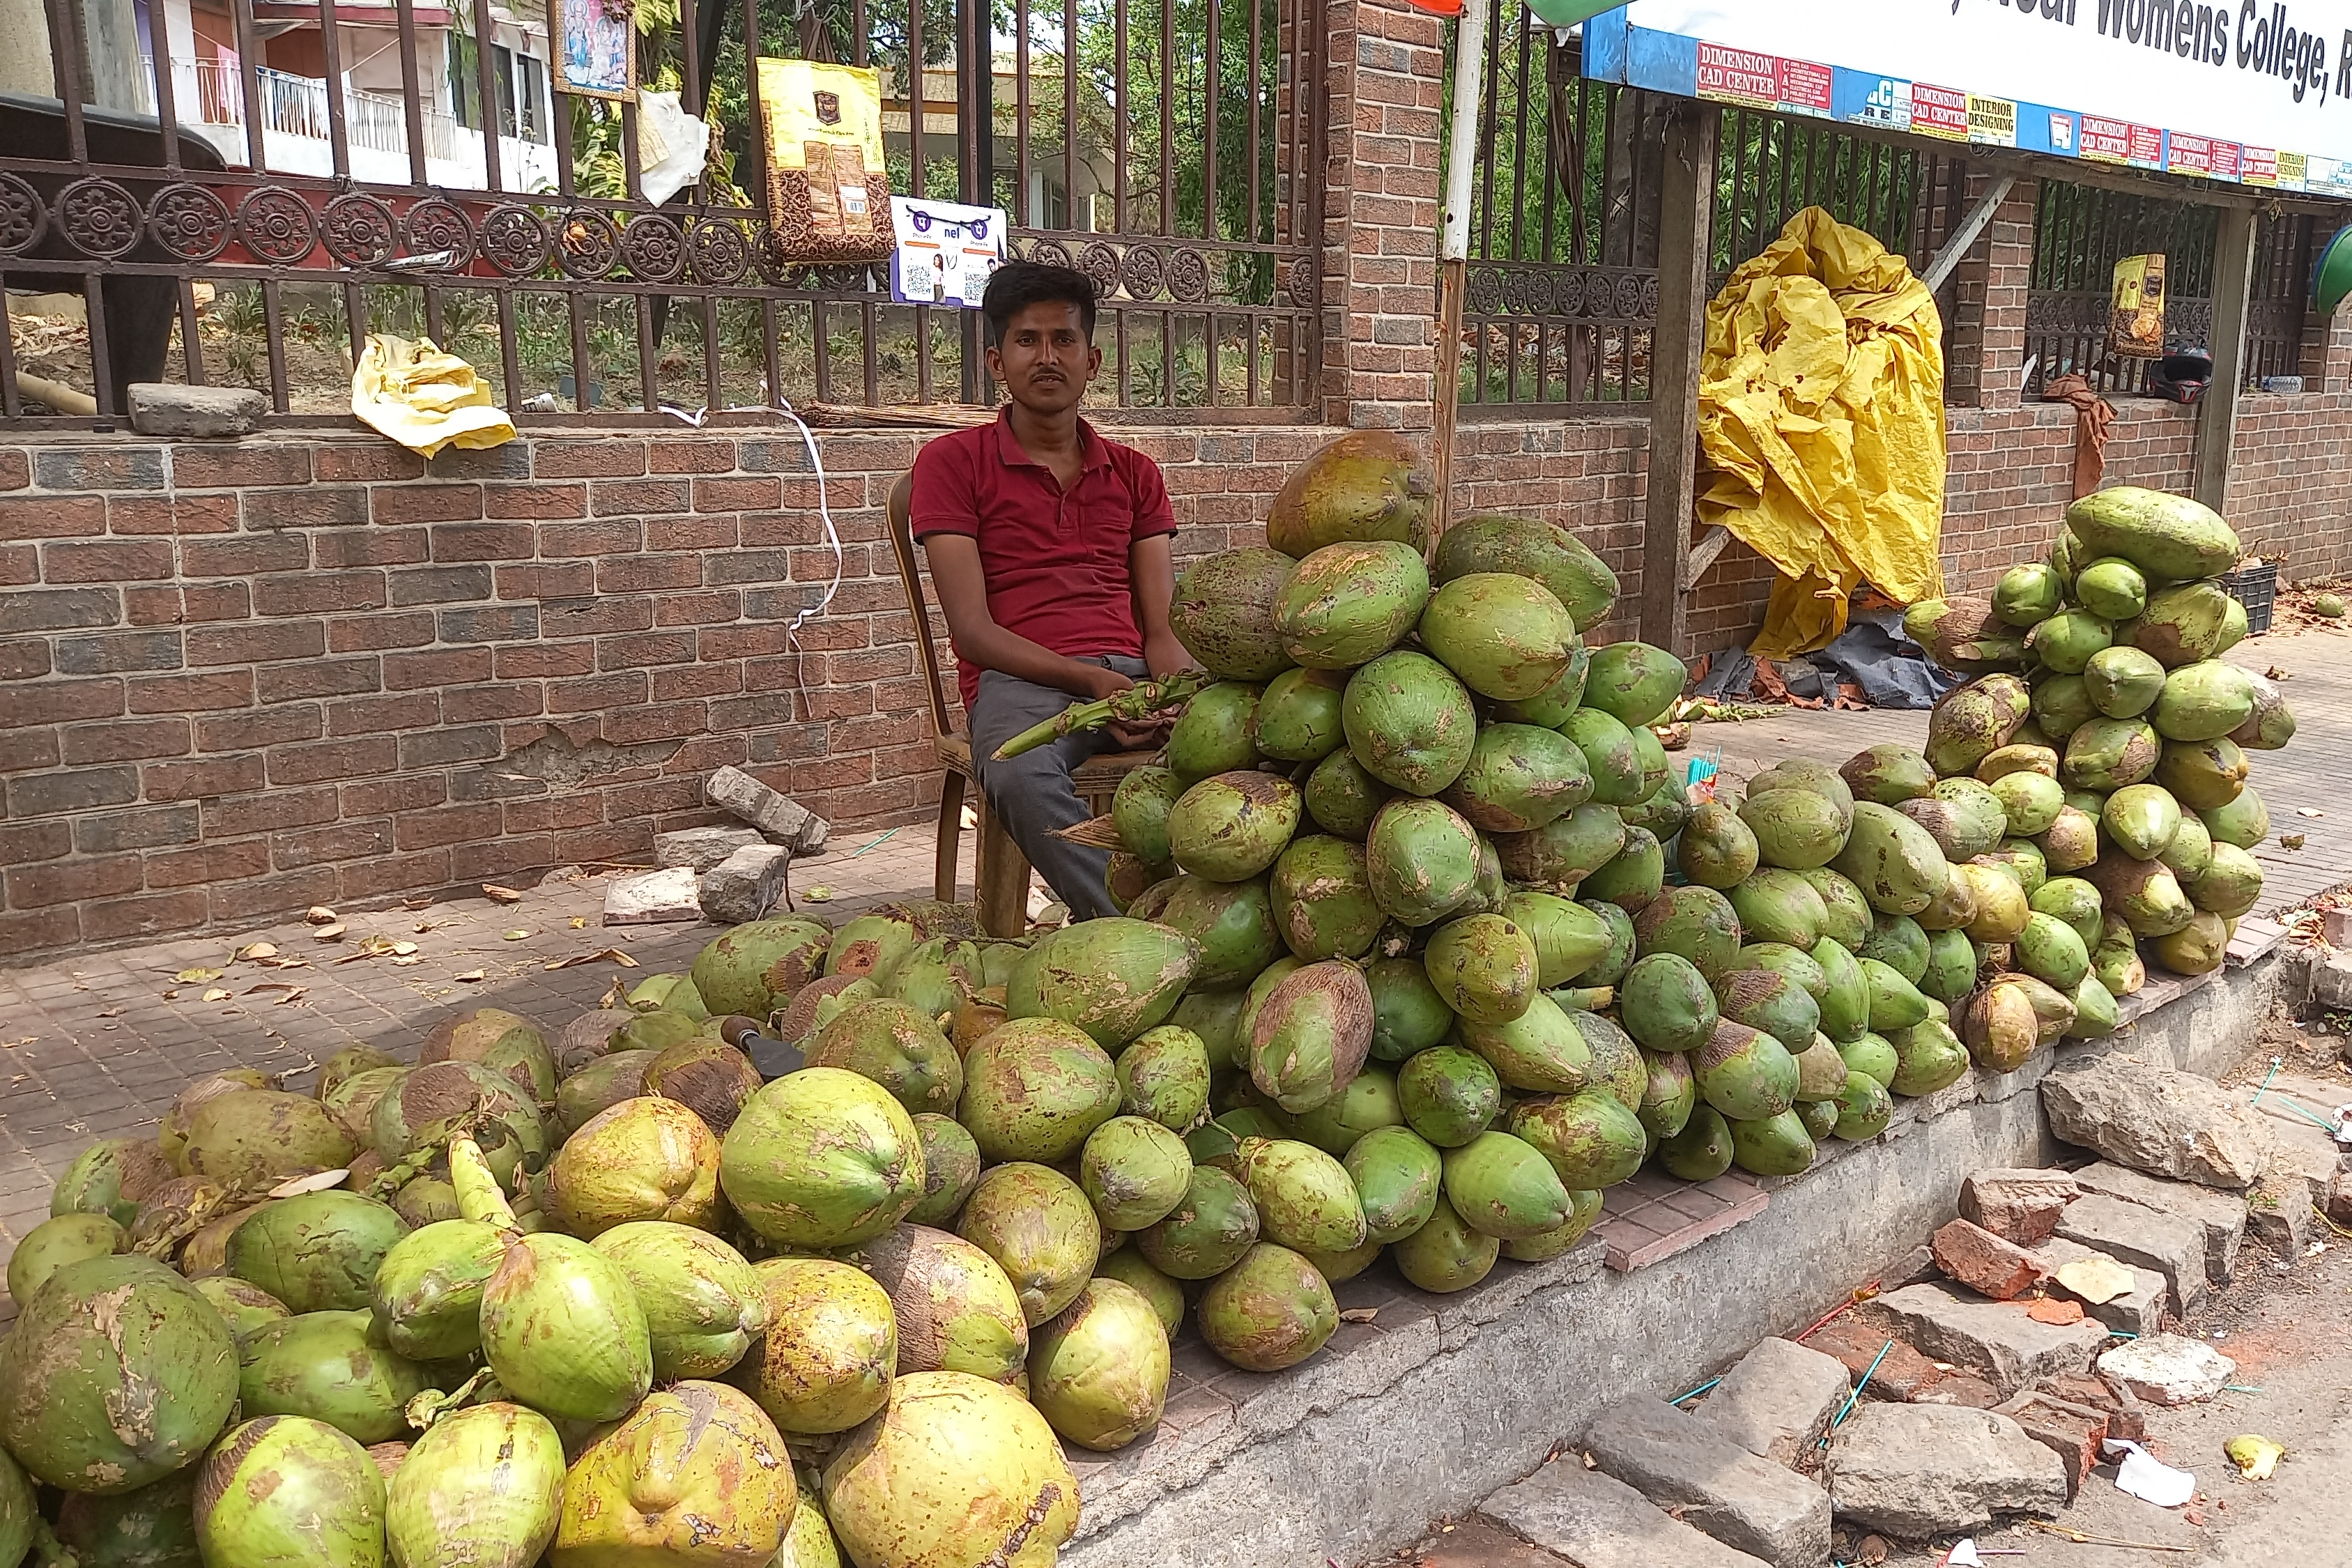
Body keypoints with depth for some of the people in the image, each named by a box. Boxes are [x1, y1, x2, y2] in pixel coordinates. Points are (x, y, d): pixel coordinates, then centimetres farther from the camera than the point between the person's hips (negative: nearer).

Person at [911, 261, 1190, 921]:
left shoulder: (1133, 472, 21)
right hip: (1020, 678, -3)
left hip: (1130, 673, 4)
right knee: (1020, 774, -40)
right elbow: (973, 627, -2)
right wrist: (1090, 680, -17)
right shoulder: (953, 462, 9)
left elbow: (1160, 625, 11)